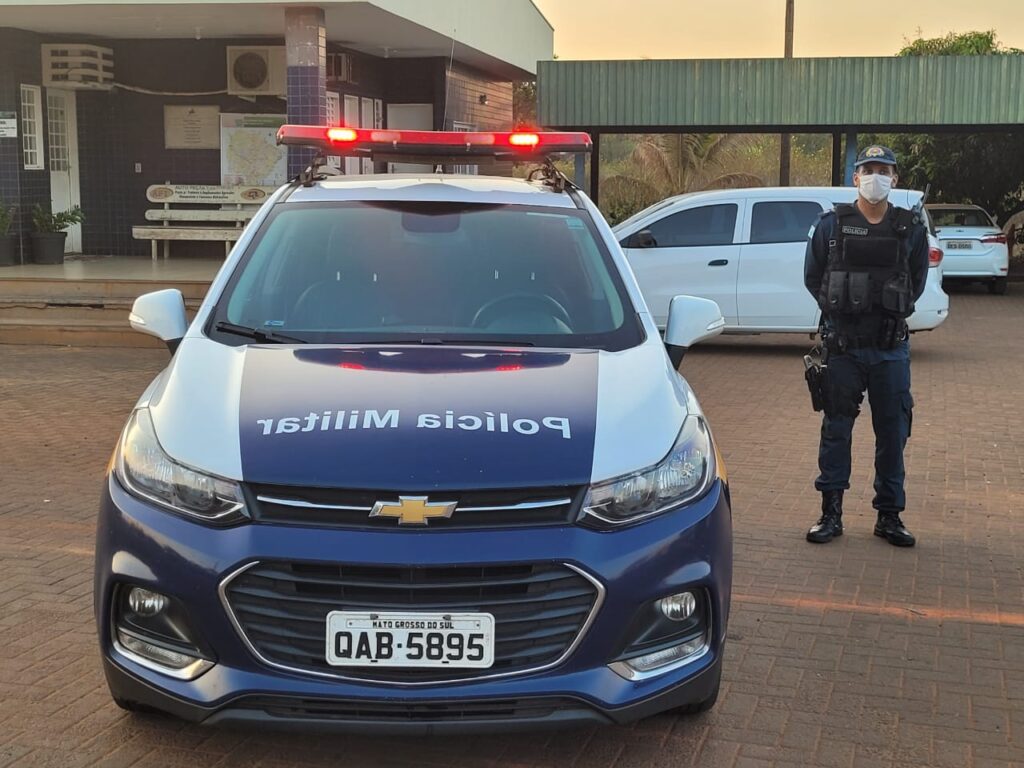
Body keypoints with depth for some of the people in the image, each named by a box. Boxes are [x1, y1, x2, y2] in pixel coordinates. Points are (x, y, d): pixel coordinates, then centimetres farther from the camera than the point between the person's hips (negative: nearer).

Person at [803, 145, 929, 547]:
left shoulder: (911, 228, 3)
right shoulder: (831, 225, 0)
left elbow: (917, 280, 15)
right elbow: (813, 277, 10)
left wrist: (894, 313, 6)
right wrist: (839, 309, 4)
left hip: (891, 349, 1)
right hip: (842, 347, -1)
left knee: (893, 433, 6)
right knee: (836, 430, 4)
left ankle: (889, 515, 18)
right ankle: (831, 513, 14)